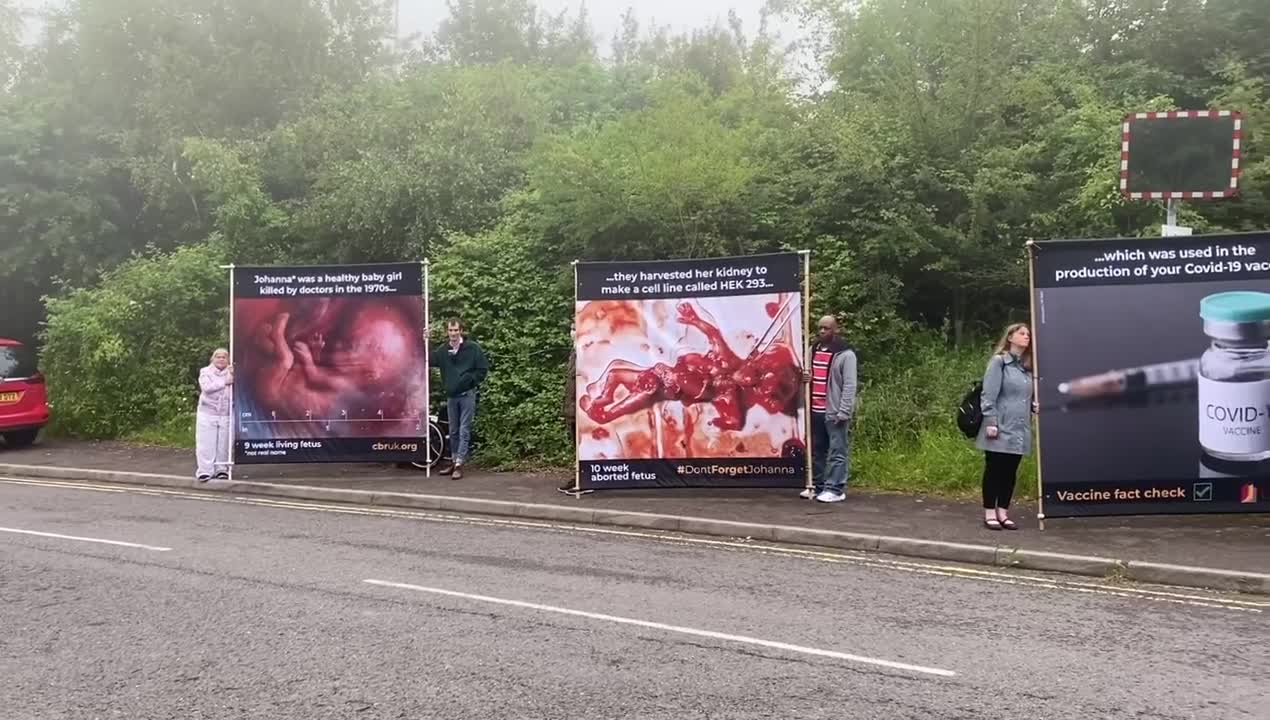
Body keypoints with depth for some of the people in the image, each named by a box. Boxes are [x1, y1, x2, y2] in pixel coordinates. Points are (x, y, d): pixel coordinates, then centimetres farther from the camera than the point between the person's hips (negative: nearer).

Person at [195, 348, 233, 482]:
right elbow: (206, 387, -14)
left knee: (223, 443, 4)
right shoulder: (205, 372, 4)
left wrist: (234, 376, -15)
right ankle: (205, 470, 1)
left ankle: (220, 469, 14)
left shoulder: (231, 373, 10)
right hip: (207, 413, -2)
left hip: (225, 415, 2)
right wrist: (224, 382, -14)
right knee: (206, 443, -3)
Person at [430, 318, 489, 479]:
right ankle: (455, 461, 21)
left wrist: (469, 380, -12)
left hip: (467, 395, -4)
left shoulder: (472, 347, -5)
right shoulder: (443, 350, 6)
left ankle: (459, 464, -5)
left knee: (464, 431, -5)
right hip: (451, 396, 5)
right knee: (453, 431, 12)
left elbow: (483, 369, -4)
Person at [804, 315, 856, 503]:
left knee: (837, 452, -3)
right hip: (815, 410, 7)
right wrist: (804, 378, 1)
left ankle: (835, 489, 0)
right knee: (817, 451, 13)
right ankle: (817, 486, 22)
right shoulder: (813, 350, 14)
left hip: (835, 412, -7)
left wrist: (843, 412, -17)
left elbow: (849, 386, -12)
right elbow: (807, 374, 26)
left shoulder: (845, 354, -8)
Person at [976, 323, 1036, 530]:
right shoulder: (999, 361, -6)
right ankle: (990, 513, 7)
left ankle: (1003, 513, 16)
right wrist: (991, 422, -16)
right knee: (994, 470, 1)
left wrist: (1033, 406, 0)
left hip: (1019, 429, 6)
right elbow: (988, 395, -11)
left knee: (1010, 472, 9)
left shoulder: (1026, 367, 13)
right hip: (1001, 427, -6)